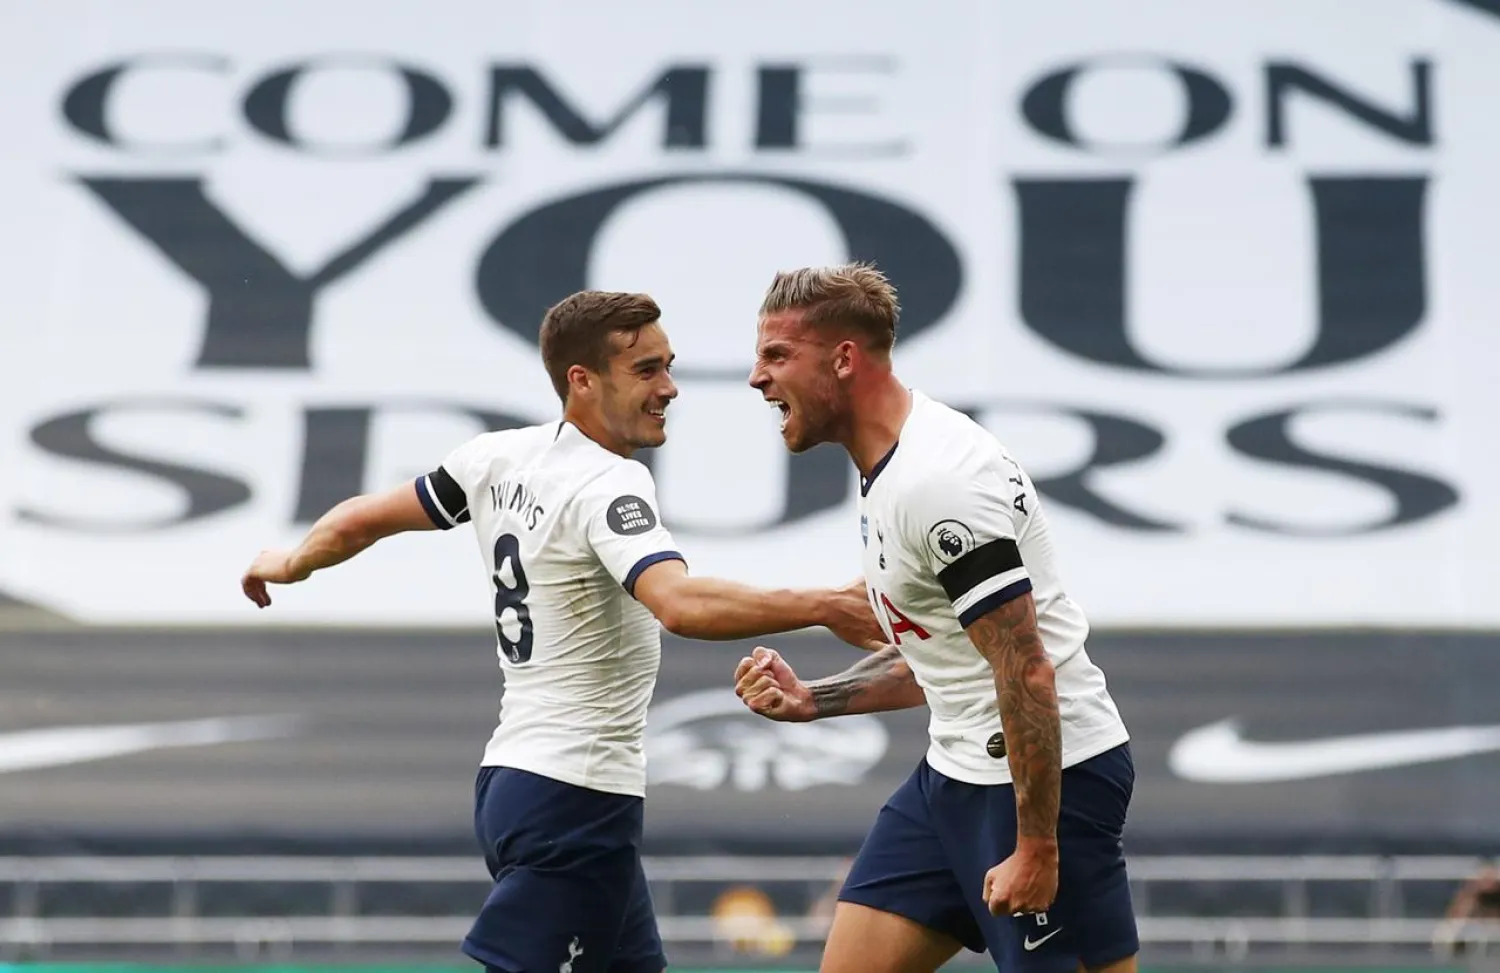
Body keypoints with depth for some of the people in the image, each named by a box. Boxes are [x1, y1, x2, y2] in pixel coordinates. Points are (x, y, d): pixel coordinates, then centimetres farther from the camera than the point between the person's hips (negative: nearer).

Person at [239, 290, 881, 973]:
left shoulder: (501, 457, 7)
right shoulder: (607, 486, -18)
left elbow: (366, 518, 19)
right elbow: (681, 605, -35)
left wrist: (290, 564, 37)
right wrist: (824, 607, -35)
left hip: (511, 780, 10)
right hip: (576, 795, -10)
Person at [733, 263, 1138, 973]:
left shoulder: (938, 481, -21)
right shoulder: (886, 470, 11)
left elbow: (1027, 674, -24)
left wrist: (1036, 849, -24)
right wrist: (808, 700, 11)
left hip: (1048, 776, -10)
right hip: (956, 775, 10)